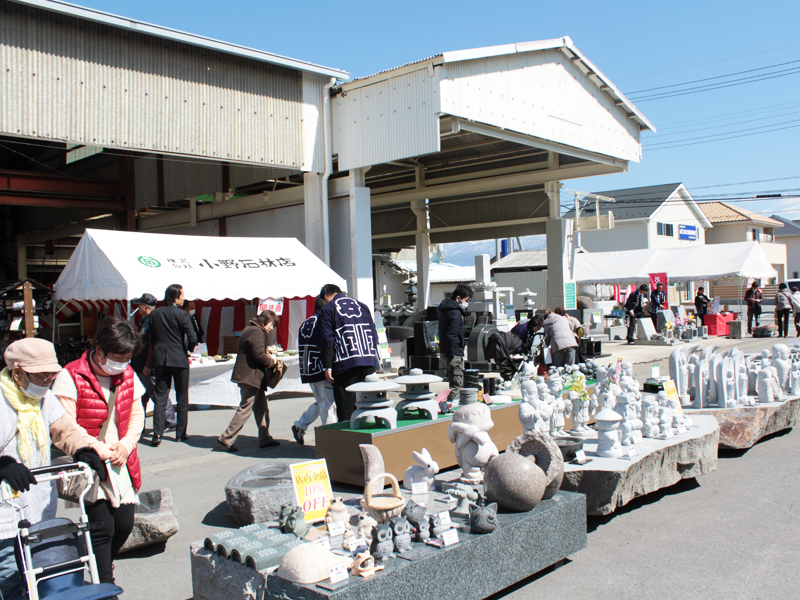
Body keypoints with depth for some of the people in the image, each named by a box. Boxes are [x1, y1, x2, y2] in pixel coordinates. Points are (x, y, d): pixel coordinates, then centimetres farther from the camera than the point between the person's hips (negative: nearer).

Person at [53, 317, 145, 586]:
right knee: (102, 528, -9)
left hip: (121, 463, 6)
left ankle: (103, 568, 35)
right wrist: (99, 450, -15)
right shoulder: (70, 377, -12)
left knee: (124, 524, 7)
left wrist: (126, 445, -3)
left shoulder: (128, 375, 6)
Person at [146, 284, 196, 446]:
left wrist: (149, 364, 19)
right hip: (179, 359, -3)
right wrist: (189, 351, 8)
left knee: (160, 398, 4)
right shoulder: (181, 315, -9)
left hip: (160, 359, 3)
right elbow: (192, 339, -14)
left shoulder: (154, 314, 5)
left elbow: (151, 339, 11)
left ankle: (157, 434, -4)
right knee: (182, 399, 8)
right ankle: (181, 434, 13)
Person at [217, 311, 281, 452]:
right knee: (245, 409, -6)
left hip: (251, 376, 11)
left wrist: (266, 352, 9)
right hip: (250, 376, -11)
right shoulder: (256, 332, -15)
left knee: (262, 407, 13)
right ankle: (226, 439, -1)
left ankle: (265, 438, 17)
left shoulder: (251, 330, 18)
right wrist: (271, 361, -7)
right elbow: (259, 355, -22)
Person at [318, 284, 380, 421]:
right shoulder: (362, 306, 19)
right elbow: (374, 335, 16)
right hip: (368, 362, 5)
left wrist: (327, 367, -6)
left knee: (346, 405, 0)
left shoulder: (327, 309, 3)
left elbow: (328, 339, -6)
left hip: (345, 364, -5)